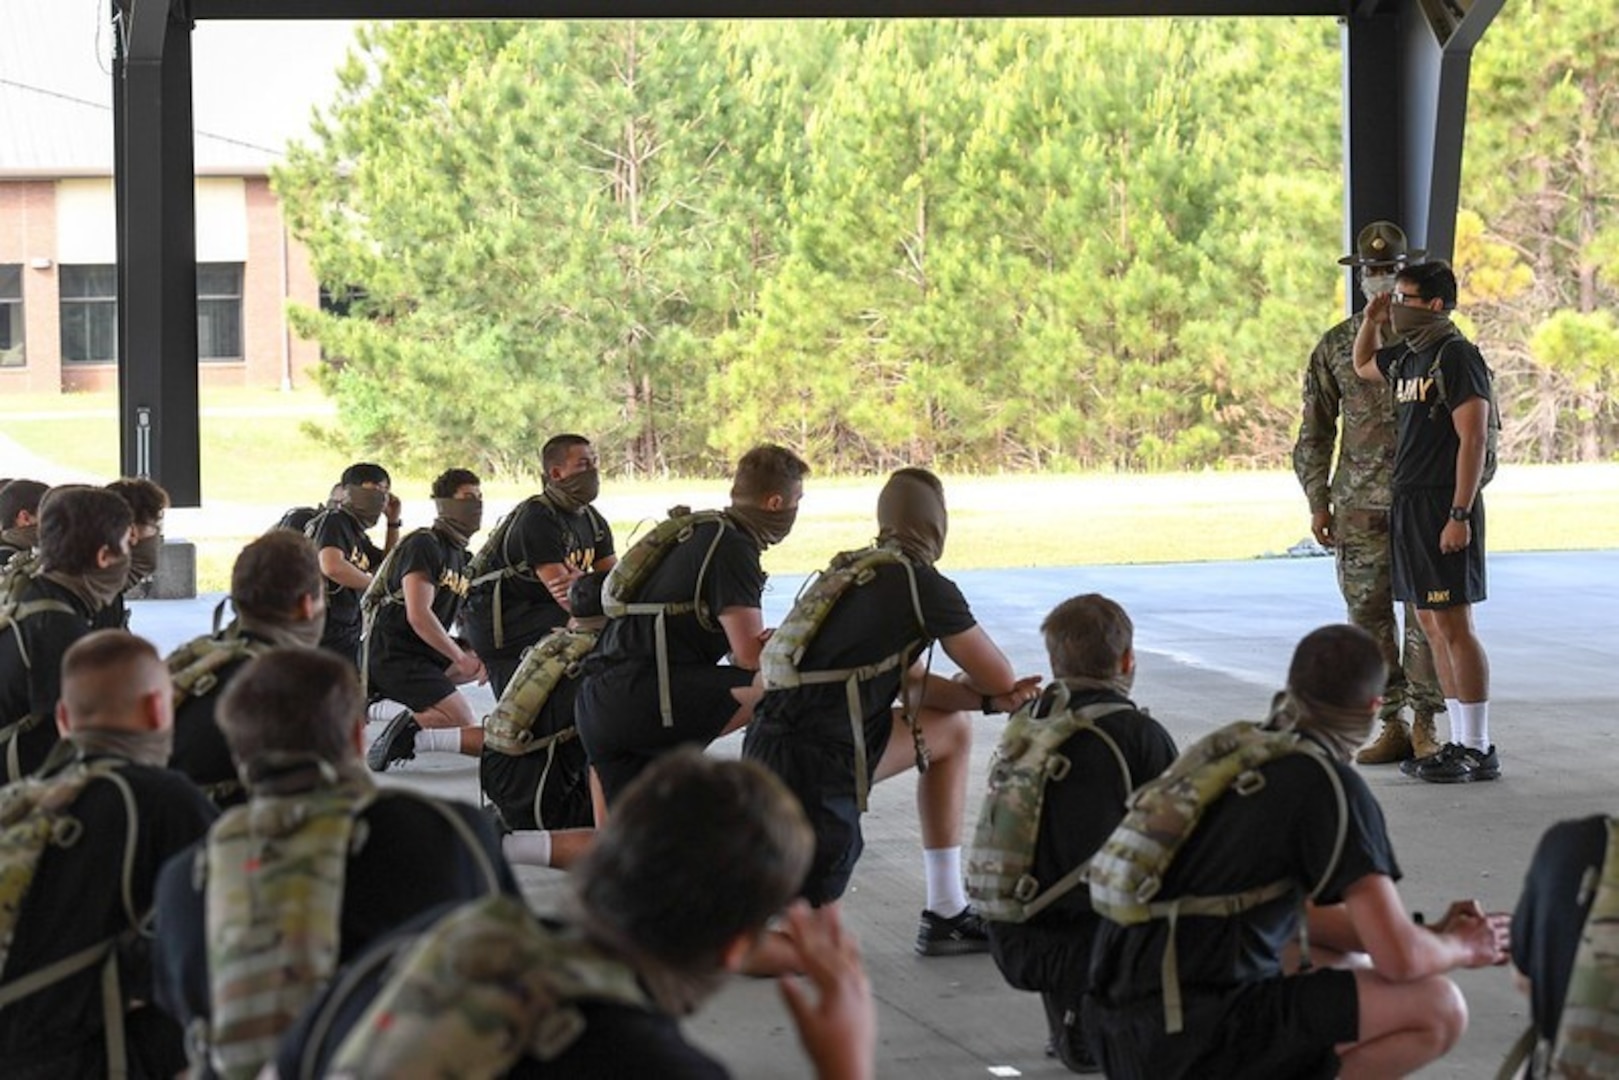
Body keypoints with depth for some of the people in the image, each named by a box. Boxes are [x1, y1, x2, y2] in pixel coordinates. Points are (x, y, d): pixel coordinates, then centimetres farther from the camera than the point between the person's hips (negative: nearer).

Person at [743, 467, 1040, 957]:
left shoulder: (858, 574, 15)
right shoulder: (924, 586, -10)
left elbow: (913, 686, 19)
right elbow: (1000, 677, 0)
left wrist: (987, 699, 3)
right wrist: (993, 692, 23)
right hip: (810, 769, -9)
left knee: (952, 730, 24)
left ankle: (946, 916, 24)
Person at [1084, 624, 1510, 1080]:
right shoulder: (1331, 788, -10)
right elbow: (1398, 958, -13)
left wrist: (1435, 934, 23)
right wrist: (1462, 947, 10)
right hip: (1195, 1034, -9)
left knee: (1346, 963, 32)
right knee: (1439, 1008, -6)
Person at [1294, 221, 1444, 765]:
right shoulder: (1336, 345, 8)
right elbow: (1315, 429, 12)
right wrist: (1318, 503, 6)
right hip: (1359, 503, 3)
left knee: (1426, 613, -3)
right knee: (1369, 614, 3)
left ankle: (1425, 726, 4)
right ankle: (1392, 726, 11)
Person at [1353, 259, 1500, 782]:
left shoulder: (1457, 355, -12)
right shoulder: (1407, 356, 14)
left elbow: (1473, 439, -17)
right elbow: (1363, 366, 37)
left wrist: (1460, 515, -22)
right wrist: (1372, 320, 18)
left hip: (1444, 507, -9)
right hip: (1409, 504, 9)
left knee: (1454, 626, -8)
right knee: (1432, 627, 10)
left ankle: (1478, 750, -4)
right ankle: (1461, 741, 15)